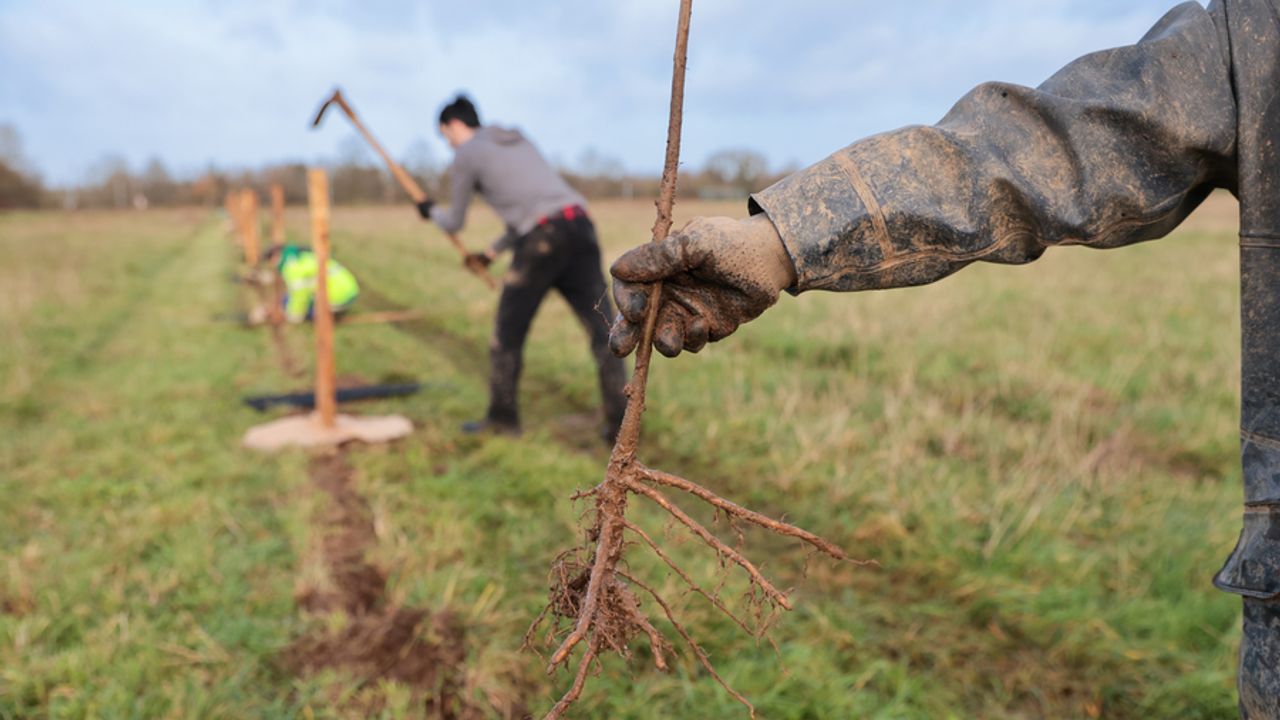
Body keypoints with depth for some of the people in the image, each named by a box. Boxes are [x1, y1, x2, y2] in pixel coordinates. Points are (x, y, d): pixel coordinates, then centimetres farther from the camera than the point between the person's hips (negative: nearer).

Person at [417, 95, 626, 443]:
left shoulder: (465, 155, 11)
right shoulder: (518, 140, 31)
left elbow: (454, 223, 20)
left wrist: (431, 211, 43)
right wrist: (491, 253, 41)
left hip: (543, 238, -6)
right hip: (579, 226, 6)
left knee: (508, 330, 11)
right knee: (602, 329, 1)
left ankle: (503, 416, 21)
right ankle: (619, 423, -3)